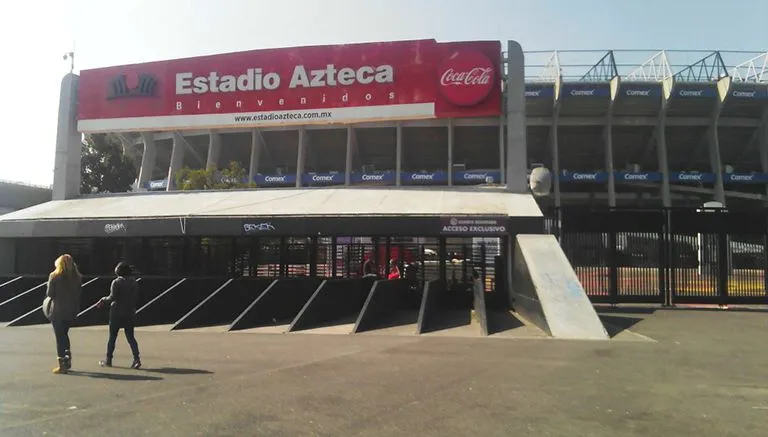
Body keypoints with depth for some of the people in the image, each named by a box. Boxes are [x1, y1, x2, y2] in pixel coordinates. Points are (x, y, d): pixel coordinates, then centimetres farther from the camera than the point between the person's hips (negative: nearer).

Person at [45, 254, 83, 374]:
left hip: (57, 311, -4)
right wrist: (76, 310, 12)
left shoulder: (54, 276, -8)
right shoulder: (77, 278, 2)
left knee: (59, 337, 2)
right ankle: (67, 360, 22)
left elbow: (49, 294, -8)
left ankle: (62, 365, 2)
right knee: (64, 334, 21)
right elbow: (79, 294, 3)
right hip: (71, 311, 4)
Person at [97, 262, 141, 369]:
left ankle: (108, 360, 18)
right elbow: (134, 298, 5)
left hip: (117, 313, -4)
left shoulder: (116, 282, -11)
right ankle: (136, 359, -7)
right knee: (130, 337, 5)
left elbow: (112, 297, -17)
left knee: (112, 337, 9)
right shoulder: (134, 283, 4)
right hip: (130, 313, 4)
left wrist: (104, 299, 2)